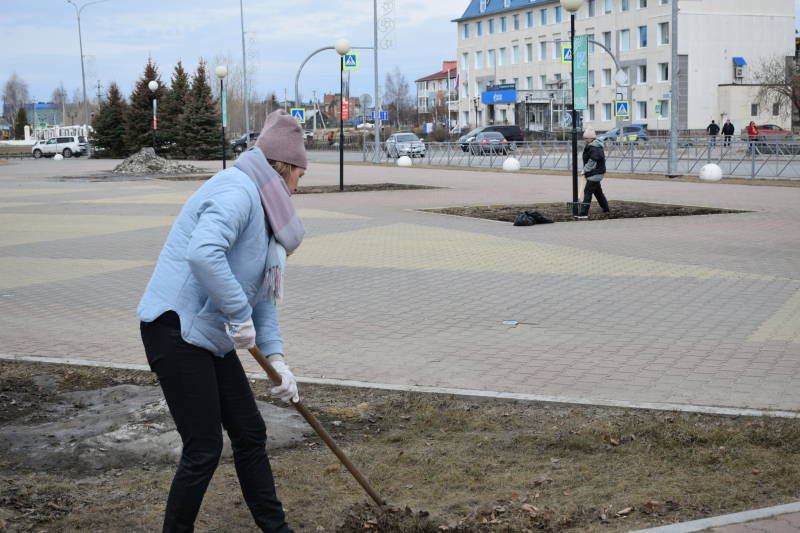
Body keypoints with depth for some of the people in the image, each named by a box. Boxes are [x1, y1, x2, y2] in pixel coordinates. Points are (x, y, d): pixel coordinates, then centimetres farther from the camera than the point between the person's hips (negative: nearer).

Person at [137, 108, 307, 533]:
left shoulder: (264, 206, 17)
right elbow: (203, 253, -34)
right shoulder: (237, 191, -16)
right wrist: (240, 315, -25)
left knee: (250, 433, 14)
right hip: (176, 329, -10)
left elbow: (262, 293, 17)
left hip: (210, 336, 10)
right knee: (204, 448, -5)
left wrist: (276, 359, 9)